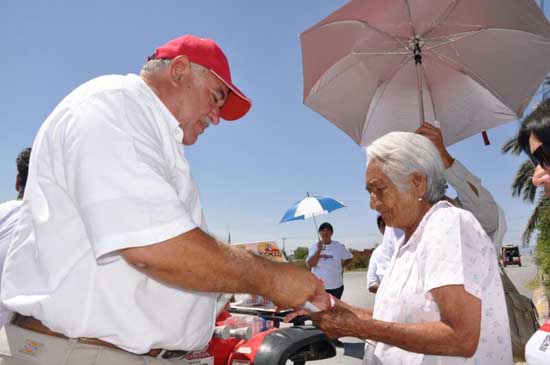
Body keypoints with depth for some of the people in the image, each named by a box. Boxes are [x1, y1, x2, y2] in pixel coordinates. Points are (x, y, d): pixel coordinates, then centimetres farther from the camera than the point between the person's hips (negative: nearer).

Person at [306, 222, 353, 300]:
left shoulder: (339, 246, 0)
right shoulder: (314, 247, -4)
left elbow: (349, 258, 15)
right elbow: (310, 264, -16)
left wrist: (341, 266, 4)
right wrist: (319, 250, -23)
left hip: (336, 286, 2)